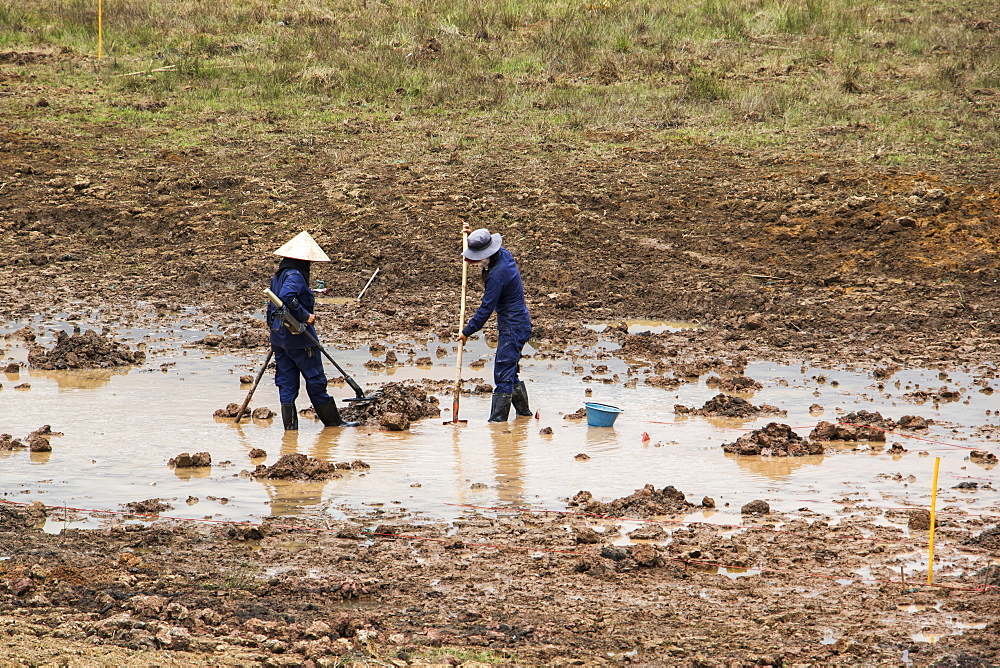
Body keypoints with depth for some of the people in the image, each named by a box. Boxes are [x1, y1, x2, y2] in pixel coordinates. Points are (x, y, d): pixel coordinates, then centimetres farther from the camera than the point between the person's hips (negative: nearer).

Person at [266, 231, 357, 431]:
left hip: (279, 337, 9)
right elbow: (287, 298, -32)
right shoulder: (295, 275, -16)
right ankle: (332, 421, 10)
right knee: (315, 380, 1)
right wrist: (305, 316, -23)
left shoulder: (279, 275, 14)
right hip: (298, 336, -9)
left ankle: (290, 424, 8)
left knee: (286, 382, 9)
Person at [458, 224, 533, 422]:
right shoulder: (504, 254, 3)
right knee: (510, 370, 18)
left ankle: (498, 419, -6)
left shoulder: (497, 275, -25)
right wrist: (472, 235, 15)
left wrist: (467, 332, -11)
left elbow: (486, 309, -20)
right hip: (518, 322, 10)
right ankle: (523, 410, 28)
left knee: (503, 373, -8)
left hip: (513, 327, -10)